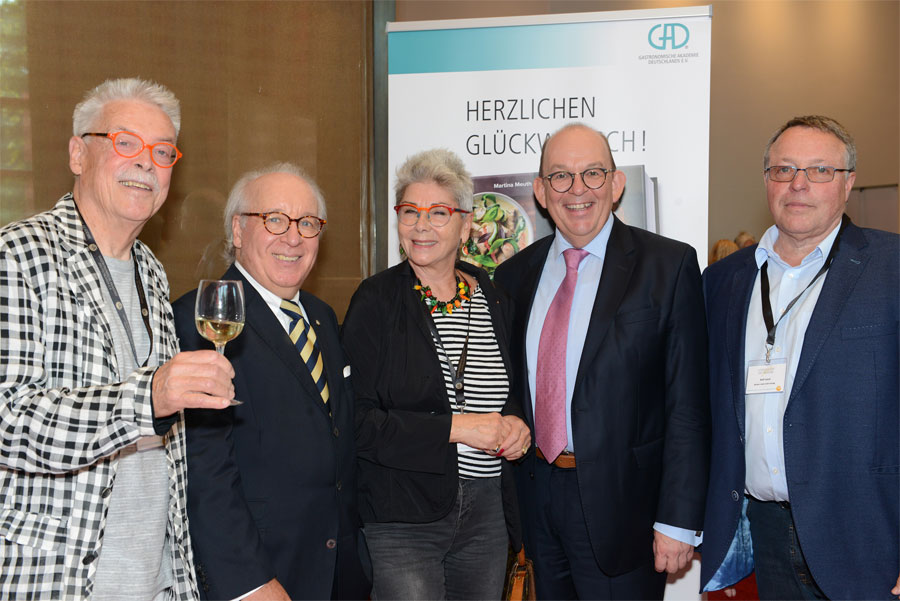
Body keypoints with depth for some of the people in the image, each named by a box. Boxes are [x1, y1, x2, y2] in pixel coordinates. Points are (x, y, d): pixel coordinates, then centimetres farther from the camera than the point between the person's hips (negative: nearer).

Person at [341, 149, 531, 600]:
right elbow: (356, 419, -13)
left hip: (486, 512, 5)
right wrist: (454, 428, -18)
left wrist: (514, 422, -1)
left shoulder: (490, 298, 7)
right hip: (402, 517, -4)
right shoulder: (376, 301, -7)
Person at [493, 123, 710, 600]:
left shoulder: (668, 266, -7)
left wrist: (677, 520, -12)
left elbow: (687, 405, -9)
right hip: (536, 499, 4)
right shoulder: (515, 276, 6)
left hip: (619, 503, -4)